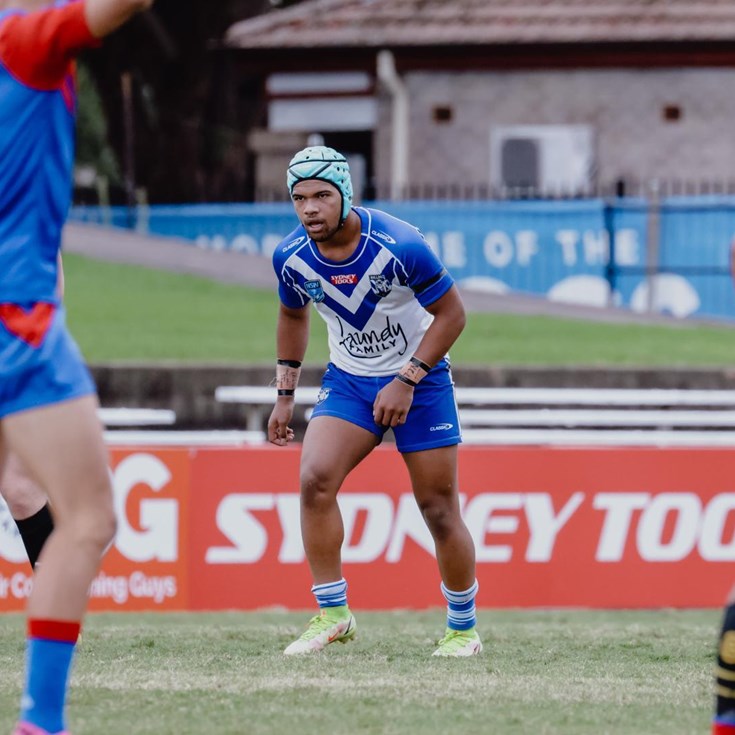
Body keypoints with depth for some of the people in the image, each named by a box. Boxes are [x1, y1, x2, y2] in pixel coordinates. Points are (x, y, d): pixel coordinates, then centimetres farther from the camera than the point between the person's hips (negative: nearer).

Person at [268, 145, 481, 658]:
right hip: (348, 380, 3)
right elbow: (293, 316, 11)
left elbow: (451, 313, -15)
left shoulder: (400, 246, -25)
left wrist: (406, 381, -20)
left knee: (439, 511, -2)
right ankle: (333, 614, -11)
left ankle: (463, 629, 17)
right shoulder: (291, 258, -10)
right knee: (315, 478, -21)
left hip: (420, 379, -3)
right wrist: (285, 395, 8)